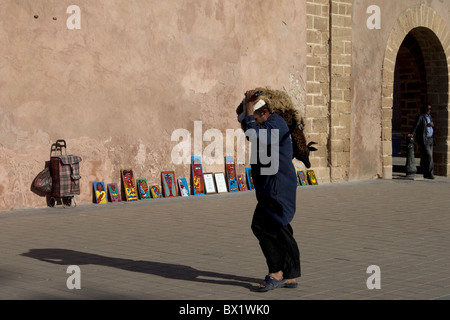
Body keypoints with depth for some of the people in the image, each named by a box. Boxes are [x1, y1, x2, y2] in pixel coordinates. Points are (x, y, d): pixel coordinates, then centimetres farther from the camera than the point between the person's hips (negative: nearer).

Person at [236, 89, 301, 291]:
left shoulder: (276, 124, -14)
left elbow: (254, 136, -28)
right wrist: (246, 103, 5)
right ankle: (291, 277, 13)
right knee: (280, 231, 10)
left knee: (262, 226, -15)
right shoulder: (268, 124, 19)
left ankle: (276, 272, -9)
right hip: (272, 189, 11)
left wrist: (249, 111, -20)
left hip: (277, 189, -11)